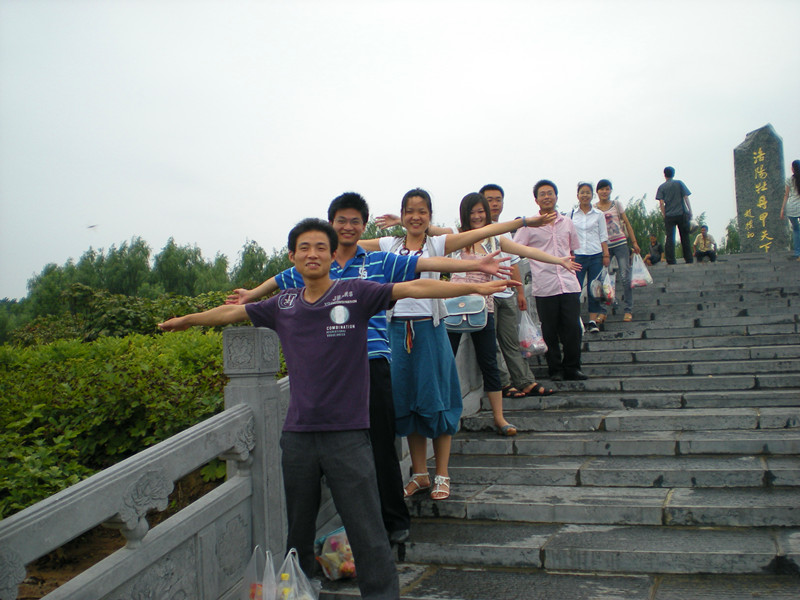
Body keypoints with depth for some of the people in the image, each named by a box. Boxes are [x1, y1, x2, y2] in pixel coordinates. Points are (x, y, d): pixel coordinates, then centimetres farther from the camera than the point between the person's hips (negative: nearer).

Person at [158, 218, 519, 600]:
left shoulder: (356, 293, -2)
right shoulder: (284, 305, 9)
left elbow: (415, 288, -9)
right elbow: (231, 312, 23)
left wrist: (474, 287, -16)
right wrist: (186, 320, 36)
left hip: (347, 434, -4)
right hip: (297, 435, 4)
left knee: (367, 534, -3)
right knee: (298, 532, 18)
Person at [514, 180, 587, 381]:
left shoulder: (567, 223, 12)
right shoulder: (529, 225, 1)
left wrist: (569, 265, 14)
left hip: (569, 284, 3)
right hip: (544, 287, -3)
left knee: (573, 328, 1)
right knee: (549, 331, 4)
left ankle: (572, 367, 16)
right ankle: (555, 369, 18)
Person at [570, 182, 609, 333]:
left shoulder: (598, 214, 7)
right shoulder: (572, 214, 5)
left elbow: (603, 236, 8)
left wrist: (606, 255, 1)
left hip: (596, 256, 1)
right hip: (578, 255, -1)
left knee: (594, 289, 2)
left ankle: (593, 321, 9)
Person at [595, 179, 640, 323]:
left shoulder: (616, 205, 8)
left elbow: (627, 224, 11)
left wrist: (634, 242, 8)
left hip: (620, 243, 0)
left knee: (625, 277, -4)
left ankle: (628, 310, 4)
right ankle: (603, 311, 5)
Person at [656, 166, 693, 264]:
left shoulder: (661, 187, 4)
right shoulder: (679, 183, 4)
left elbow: (661, 203, -4)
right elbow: (686, 197, -1)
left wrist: (664, 215, 3)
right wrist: (690, 211, 2)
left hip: (669, 216, 0)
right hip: (682, 214, 0)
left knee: (670, 238, 0)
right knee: (685, 237, 7)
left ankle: (671, 261, -5)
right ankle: (689, 260, 7)